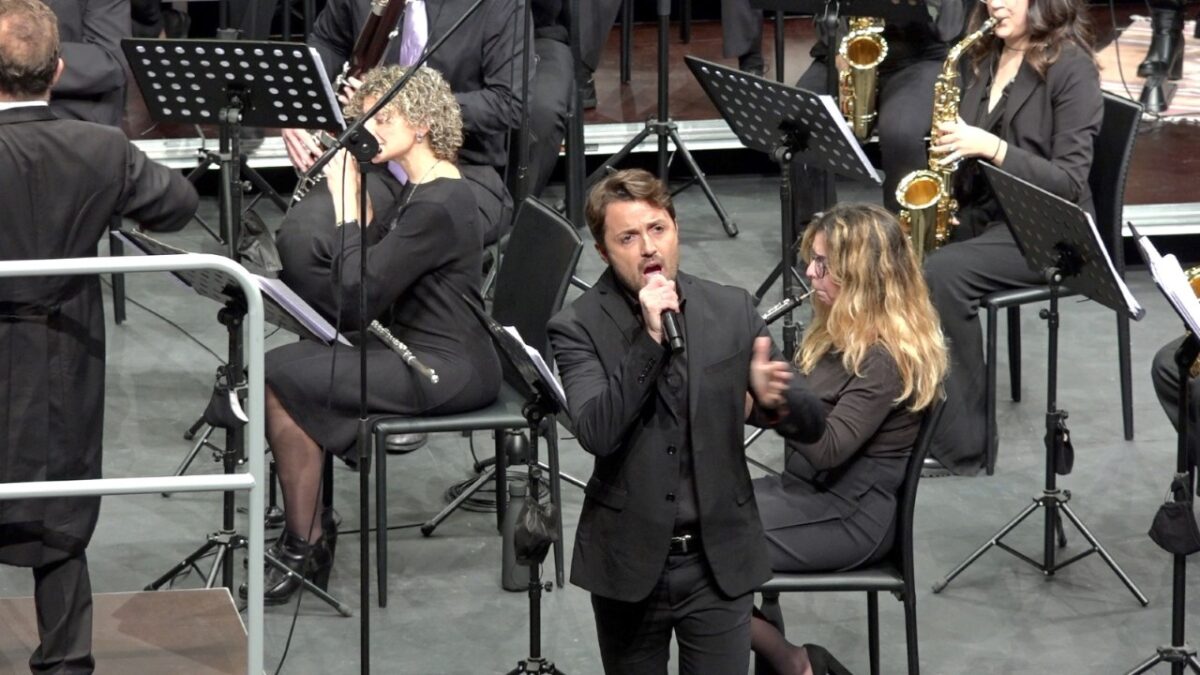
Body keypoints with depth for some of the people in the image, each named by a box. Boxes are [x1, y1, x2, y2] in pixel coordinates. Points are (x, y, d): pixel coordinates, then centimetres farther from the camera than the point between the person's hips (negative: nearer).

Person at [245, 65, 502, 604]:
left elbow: (358, 292, -21)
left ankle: (305, 546, -5)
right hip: (417, 350, 10)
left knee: (280, 376, -16)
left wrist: (345, 194, -16)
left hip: (450, 371, -10)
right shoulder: (422, 190, 12)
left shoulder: (438, 206, -19)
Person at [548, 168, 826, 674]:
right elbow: (596, 434, -21)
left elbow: (812, 423, 2)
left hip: (720, 559, 1)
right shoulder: (579, 328, -7)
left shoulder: (733, 310, 1)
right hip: (630, 562, -1)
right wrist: (650, 338, -24)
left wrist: (774, 400, -20)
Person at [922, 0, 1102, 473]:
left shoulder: (1071, 67, -10)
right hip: (979, 212, 7)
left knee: (941, 274, -32)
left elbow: (1068, 181, -16)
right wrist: (950, 146, -2)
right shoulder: (986, 58, 12)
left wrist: (989, 146, -26)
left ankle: (961, 440, -24)